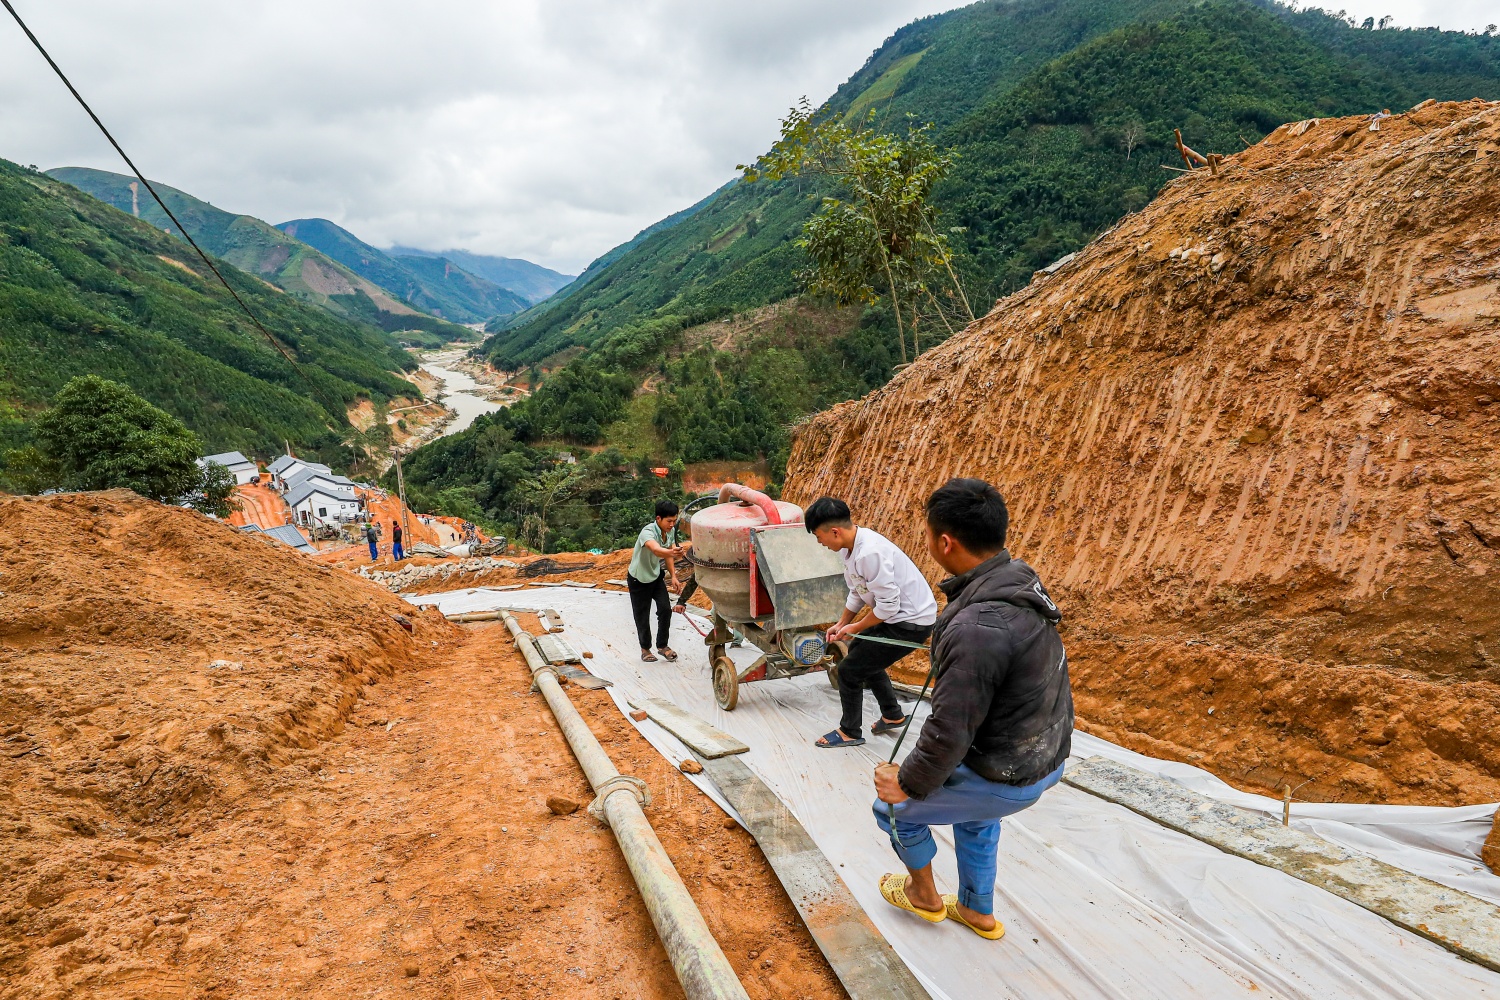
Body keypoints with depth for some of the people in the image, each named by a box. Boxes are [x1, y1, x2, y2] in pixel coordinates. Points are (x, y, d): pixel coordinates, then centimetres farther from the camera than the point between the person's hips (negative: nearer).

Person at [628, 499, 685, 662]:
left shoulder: (670, 531, -10)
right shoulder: (648, 532, -33)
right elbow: (656, 550, -55)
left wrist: (673, 576, 4)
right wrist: (671, 552, -74)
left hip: (656, 576, 6)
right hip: (639, 579, -5)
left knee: (665, 609, -7)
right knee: (642, 615, 3)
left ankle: (662, 646, 10)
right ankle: (645, 649, 24)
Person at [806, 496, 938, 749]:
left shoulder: (869, 553, -30)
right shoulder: (849, 546, 0)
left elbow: (888, 605, -26)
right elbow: (857, 592, 14)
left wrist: (855, 628, -13)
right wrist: (841, 624, 9)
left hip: (910, 623, -10)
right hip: (897, 616, 10)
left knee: (849, 670, -3)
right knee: (862, 652, 29)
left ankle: (850, 733, 18)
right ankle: (892, 714, 41)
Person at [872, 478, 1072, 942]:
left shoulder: (976, 629, -36)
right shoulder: (1021, 580, -6)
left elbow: (949, 731, -30)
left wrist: (907, 782, -11)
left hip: (1008, 777, -8)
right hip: (1048, 752, 8)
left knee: (893, 807, 15)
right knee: (975, 814, 35)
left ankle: (923, 895, 40)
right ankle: (978, 913, 53)